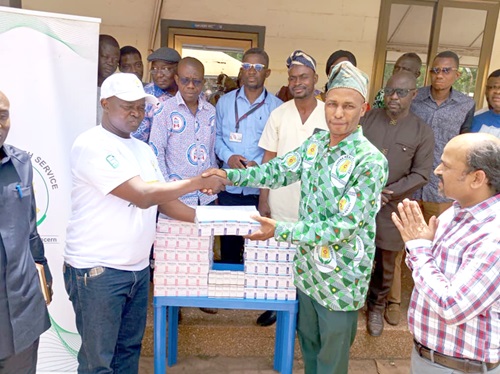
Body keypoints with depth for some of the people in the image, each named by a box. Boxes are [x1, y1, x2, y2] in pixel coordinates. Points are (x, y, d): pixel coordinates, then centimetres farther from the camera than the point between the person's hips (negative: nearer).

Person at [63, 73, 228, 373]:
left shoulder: (144, 149, 10)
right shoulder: (91, 145, -15)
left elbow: (162, 199, 12)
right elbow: (142, 195, -24)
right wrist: (199, 182, -20)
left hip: (138, 267, 7)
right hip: (97, 270, -7)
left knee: (129, 348, 19)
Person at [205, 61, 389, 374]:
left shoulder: (371, 161, -23)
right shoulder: (316, 142, -1)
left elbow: (344, 226, -26)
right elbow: (279, 170, 9)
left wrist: (280, 230, -27)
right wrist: (229, 175, -1)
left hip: (340, 277, -6)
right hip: (307, 266, 6)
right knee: (308, 341, 26)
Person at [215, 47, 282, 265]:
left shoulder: (277, 107, -1)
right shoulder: (225, 102, 7)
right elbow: (217, 136, 10)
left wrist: (259, 164, -19)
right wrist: (228, 157, -9)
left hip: (261, 189, -2)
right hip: (229, 186, 2)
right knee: (228, 243, 13)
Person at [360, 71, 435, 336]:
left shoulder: (423, 132, -2)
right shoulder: (367, 119, 1)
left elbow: (421, 174, -5)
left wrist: (387, 194, -15)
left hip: (392, 208, 0)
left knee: (386, 266, 15)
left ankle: (376, 308, 38)